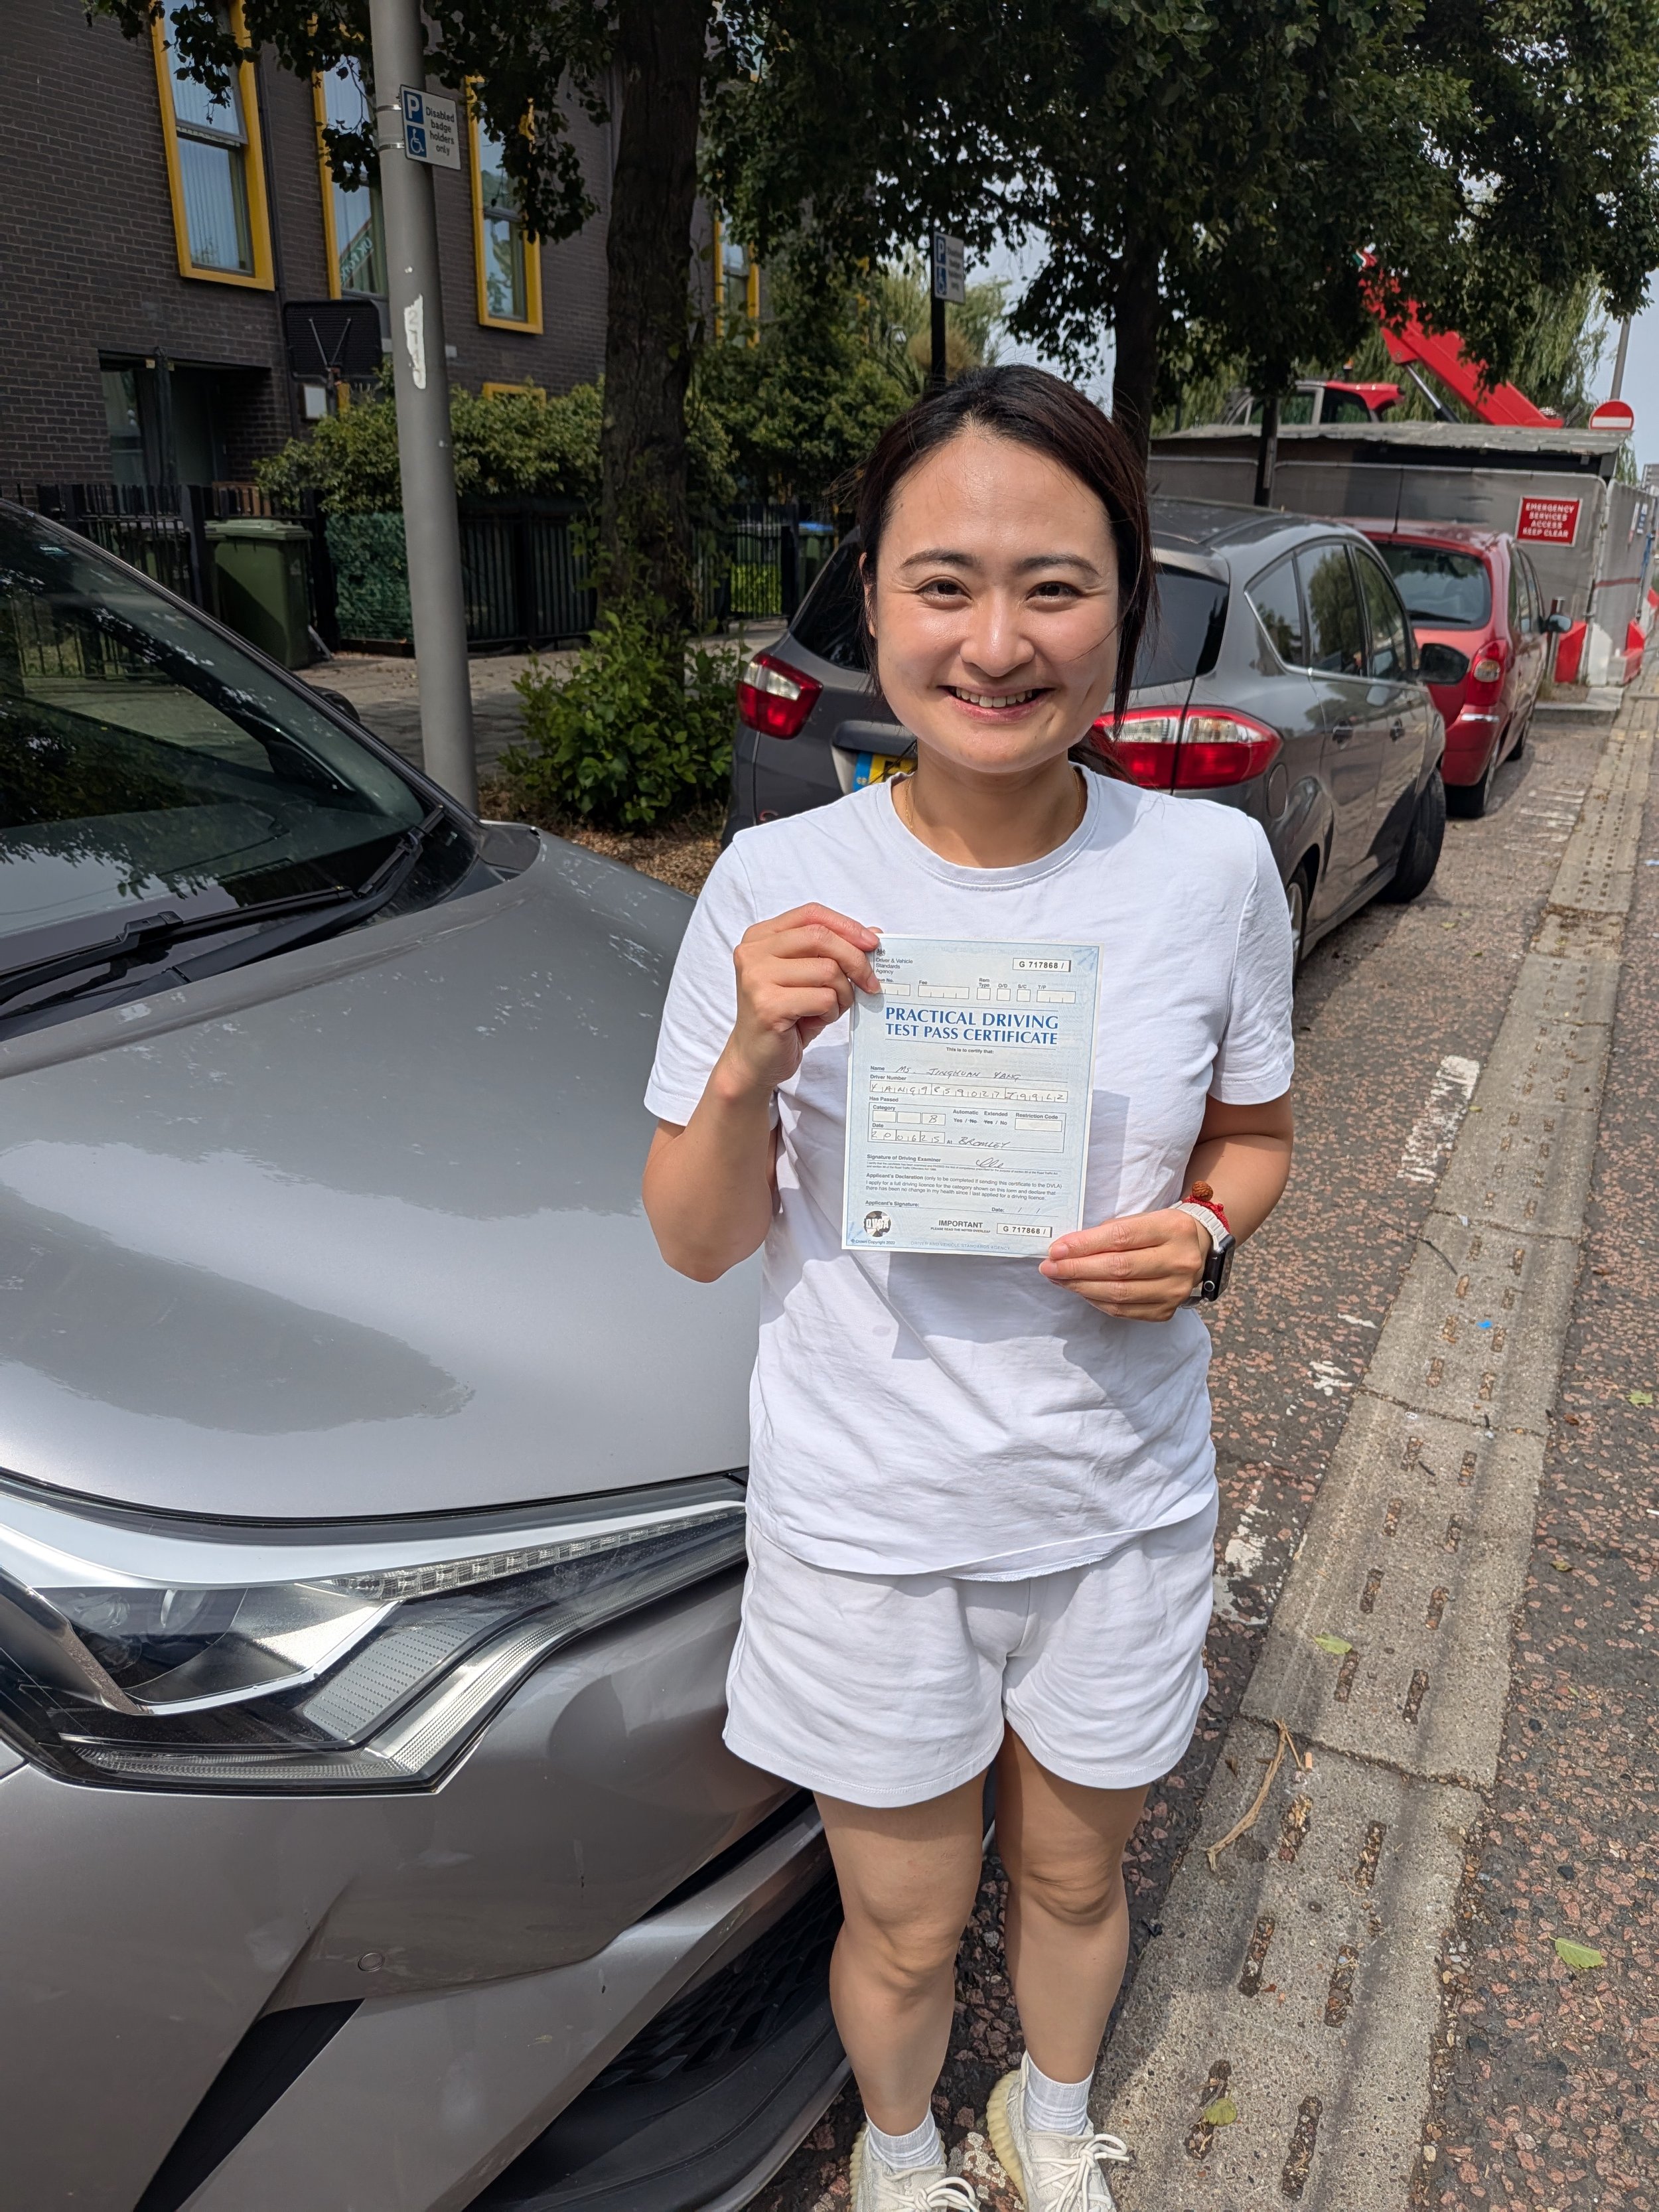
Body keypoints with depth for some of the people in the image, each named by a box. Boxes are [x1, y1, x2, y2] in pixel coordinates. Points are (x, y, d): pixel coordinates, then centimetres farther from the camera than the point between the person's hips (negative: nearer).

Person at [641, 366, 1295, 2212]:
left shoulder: (1212, 866, -11)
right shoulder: (777, 885, -15)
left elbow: (1254, 1138, 5)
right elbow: (696, 1243, -8)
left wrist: (1201, 1233, -17)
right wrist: (750, 1066, -27)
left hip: (1119, 1507, 2)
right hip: (867, 1522, -1)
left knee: (1074, 1879, 26)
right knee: (905, 1929, 20)